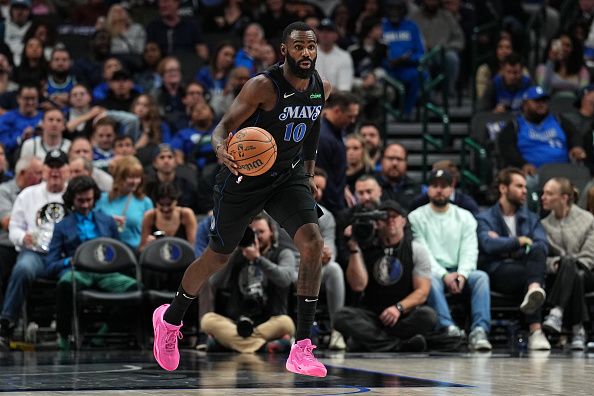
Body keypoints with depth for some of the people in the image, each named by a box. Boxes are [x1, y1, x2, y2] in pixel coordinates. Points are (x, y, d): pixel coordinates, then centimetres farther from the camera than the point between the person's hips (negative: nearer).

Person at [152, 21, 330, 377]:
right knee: (219, 256, 10)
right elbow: (224, 127, -23)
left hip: (289, 175, 4)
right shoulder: (264, 86, -23)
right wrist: (222, 149, -45)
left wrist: (309, 171, 19)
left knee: (313, 244, -18)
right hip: (245, 175, -4)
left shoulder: (322, 88, -4)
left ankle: (301, 349, -13)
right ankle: (170, 319, 38)